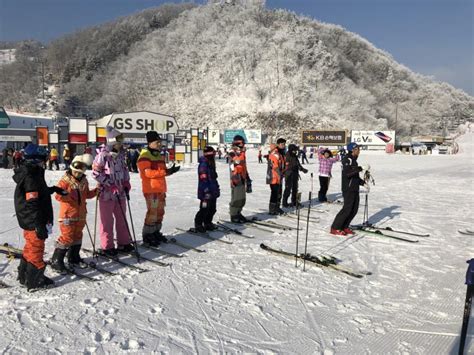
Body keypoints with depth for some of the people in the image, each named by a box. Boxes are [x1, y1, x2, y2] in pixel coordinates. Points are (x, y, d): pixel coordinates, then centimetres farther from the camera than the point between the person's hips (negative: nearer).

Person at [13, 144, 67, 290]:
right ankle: (34, 281, 13)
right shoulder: (31, 178, -22)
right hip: (34, 222, -10)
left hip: (29, 221, 10)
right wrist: (39, 225, -26)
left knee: (30, 247, 22)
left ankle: (24, 276, 35)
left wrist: (53, 189, 21)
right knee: (36, 249, 2)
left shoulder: (30, 173, 9)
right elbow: (32, 204, -27)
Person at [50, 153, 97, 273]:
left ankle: (74, 258, 30)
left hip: (80, 215, 7)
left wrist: (96, 191, 3)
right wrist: (68, 195, -33)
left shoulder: (84, 181, 10)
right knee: (67, 237, -8)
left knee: (77, 236, 15)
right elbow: (58, 195, -16)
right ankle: (56, 261, 4)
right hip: (68, 215, -7)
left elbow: (87, 194, 19)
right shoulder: (65, 180, -10)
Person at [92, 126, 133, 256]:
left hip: (120, 192, 7)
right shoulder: (103, 155, -14)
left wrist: (126, 183, 7)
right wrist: (110, 184, -16)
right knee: (107, 221, 3)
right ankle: (107, 247, 17)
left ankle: (124, 243, 28)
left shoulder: (121, 154, 6)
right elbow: (96, 173, -14)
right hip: (106, 192, -7)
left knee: (122, 218, 15)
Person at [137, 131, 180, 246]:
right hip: (151, 189, -9)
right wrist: (164, 172, -24)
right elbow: (146, 172, -21)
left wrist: (170, 170, 0)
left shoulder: (159, 155, 17)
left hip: (160, 189, 9)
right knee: (152, 212, -9)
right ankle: (147, 235, 4)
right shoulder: (145, 155, -11)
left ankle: (156, 232, 26)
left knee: (160, 211, 13)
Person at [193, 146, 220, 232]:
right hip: (206, 193, -9)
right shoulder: (203, 165, -16)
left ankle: (208, 223, 30)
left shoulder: (211, 164, 14)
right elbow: (203, 180, -22)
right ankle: (198, 224, 12)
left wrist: (217, 188, 27)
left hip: (213, 192, 10)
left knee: (212, 209, 15)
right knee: (204, 209, -3)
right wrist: (206, 191, -26)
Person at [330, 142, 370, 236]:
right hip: (348, 189, -10)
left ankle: (344, 227, 18)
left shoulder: (353, 160, 19)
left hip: (354, 189, 10)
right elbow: (348, 172, -29)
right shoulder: (347, 159, -12)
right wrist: (362, 168, -30)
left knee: (354, 209, 9)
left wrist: (363, 182, 14)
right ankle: (335, 228, -3)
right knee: (347, 209, -10)